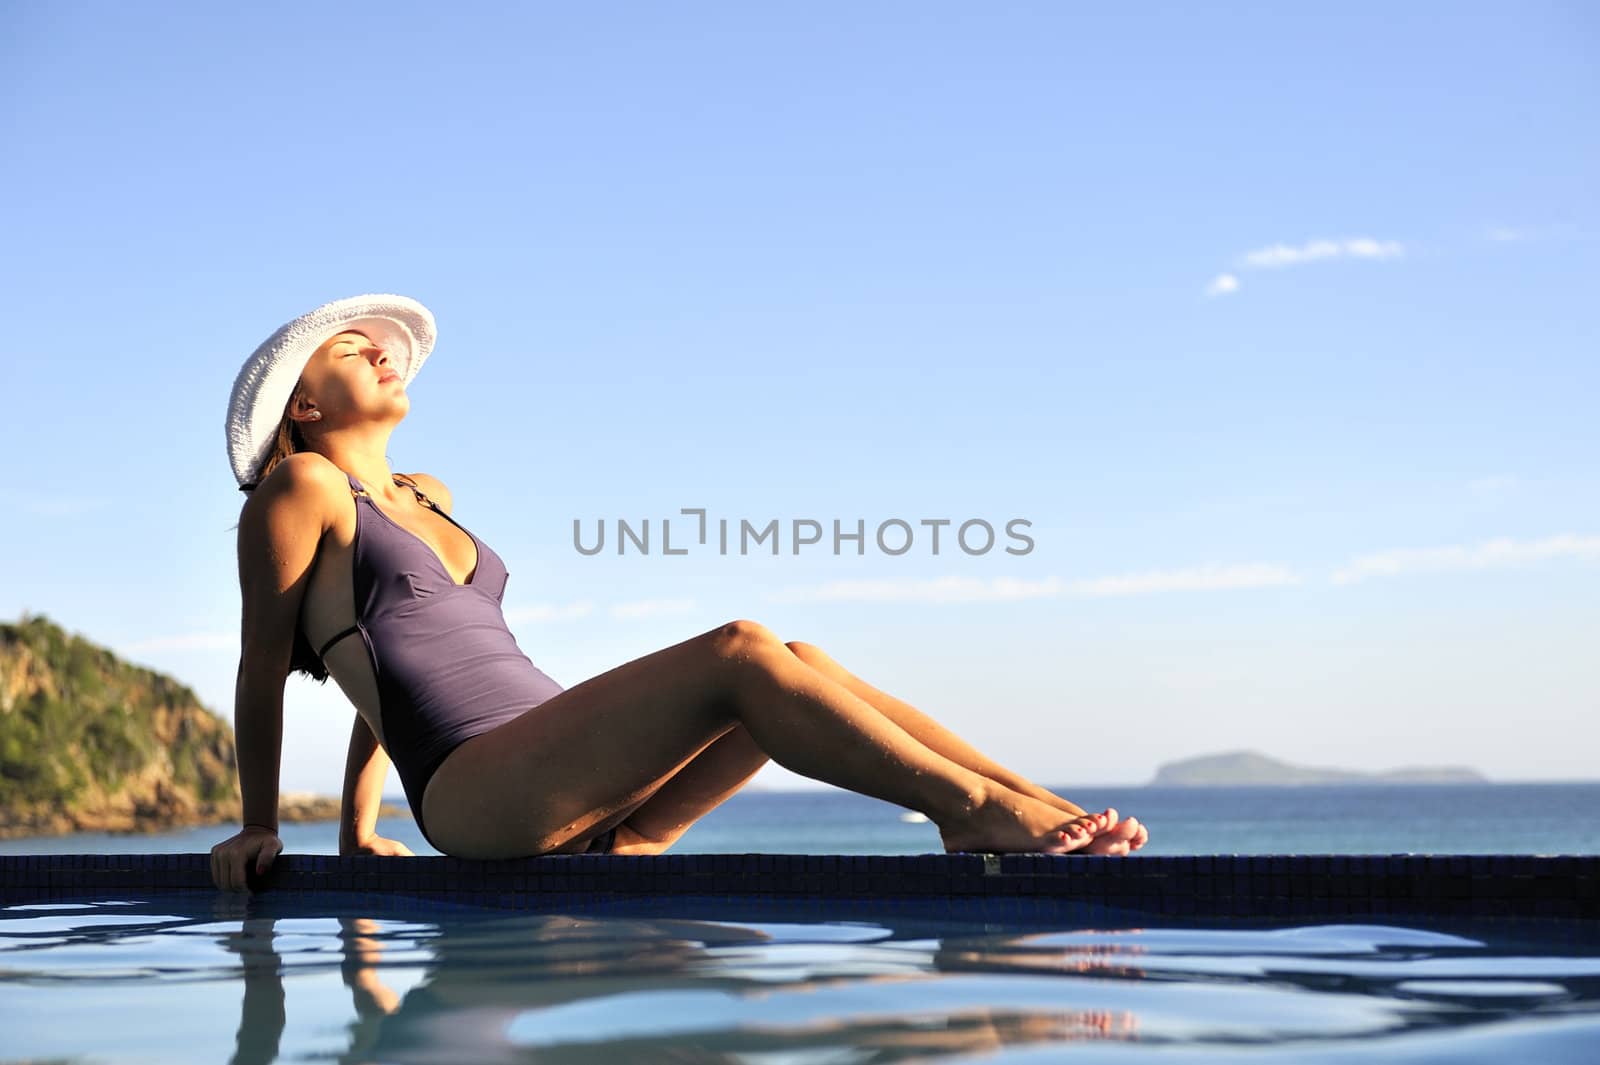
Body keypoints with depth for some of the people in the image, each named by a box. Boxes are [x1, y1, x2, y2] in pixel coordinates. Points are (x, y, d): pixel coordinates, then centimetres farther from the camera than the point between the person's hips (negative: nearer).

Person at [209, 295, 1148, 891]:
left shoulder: (426, 498, 27)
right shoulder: (301, 484, 5)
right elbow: (263, 664, 6)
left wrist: (358, 831, 30)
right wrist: (260, 828, 9)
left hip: (582, 806, 8)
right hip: (474, 793, -7)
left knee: (799, 663, -9)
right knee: (741, 651, -24)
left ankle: (1036, 803, -17)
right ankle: (972, 809, -28)